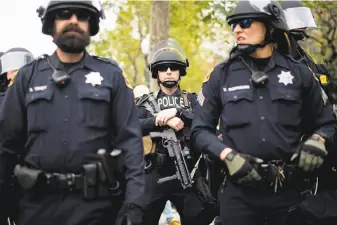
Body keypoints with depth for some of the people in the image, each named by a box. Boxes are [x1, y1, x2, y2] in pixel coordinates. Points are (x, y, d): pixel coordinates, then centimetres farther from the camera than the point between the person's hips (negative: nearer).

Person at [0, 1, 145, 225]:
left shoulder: (110, 74, 4)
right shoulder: (29, 75, 8)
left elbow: (130, 139, -3)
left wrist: (134, 201, -13)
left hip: (95, 203, -1)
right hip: (39, 201, 2)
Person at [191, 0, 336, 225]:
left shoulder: (298, 73, 6)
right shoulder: (222, 74, 6)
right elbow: (200, 129, 6)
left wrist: (315, 143, -6)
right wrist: (227, 155, -11)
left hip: (289, 189, 0)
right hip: (239, 189, 0)